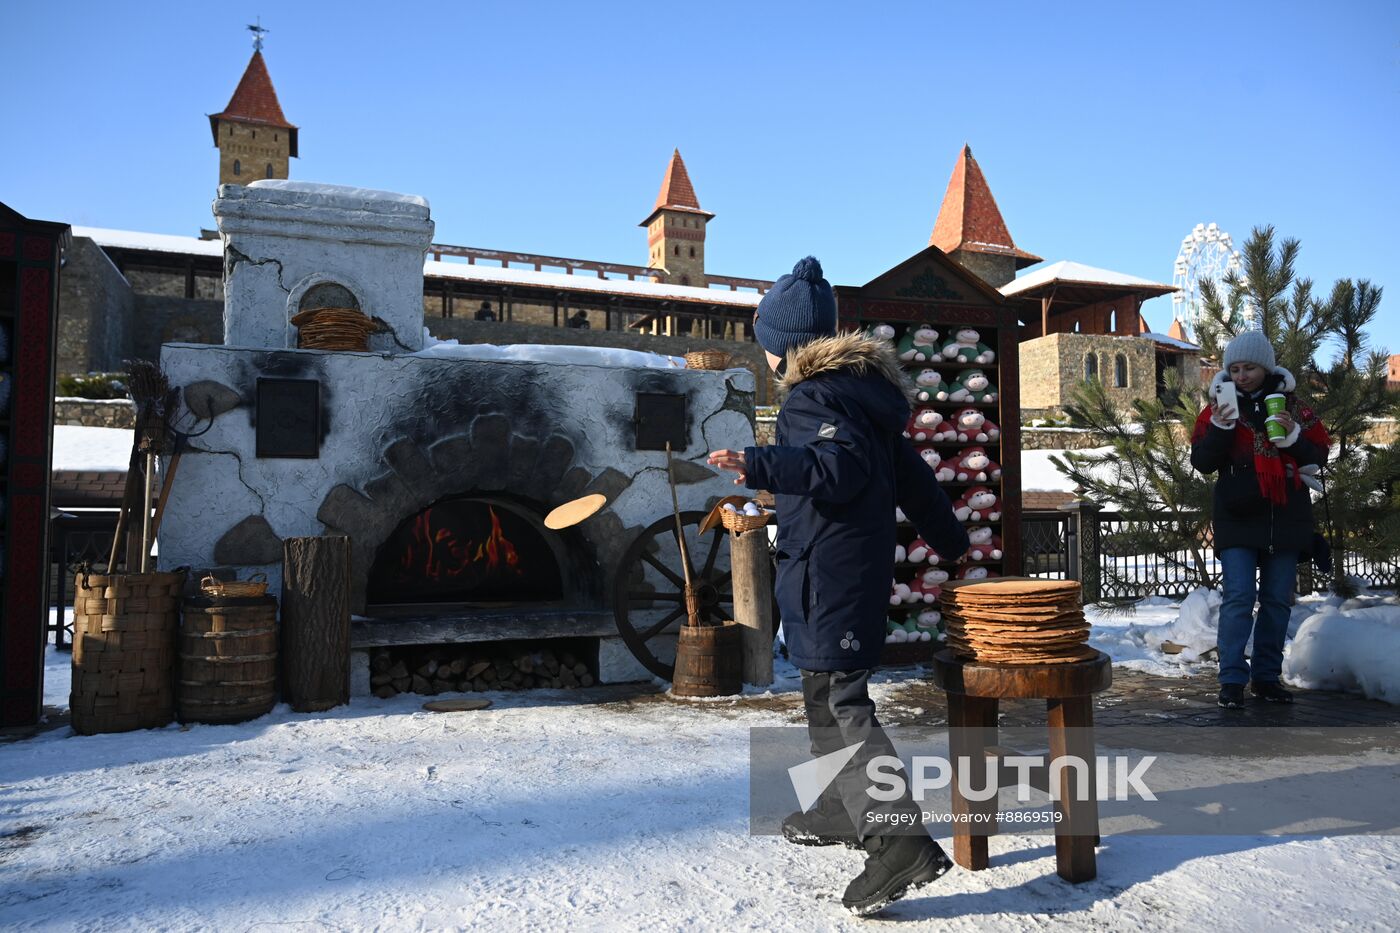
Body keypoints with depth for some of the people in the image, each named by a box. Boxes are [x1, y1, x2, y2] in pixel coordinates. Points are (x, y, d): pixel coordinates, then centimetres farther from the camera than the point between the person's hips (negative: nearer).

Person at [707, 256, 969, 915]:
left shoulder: (812, 396, -12)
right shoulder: (863, 386, 17)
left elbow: (841, 465, -30)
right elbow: (908, 472, 21)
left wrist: (762, 466, -41)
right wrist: (949, 539, 28)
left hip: (826, 575, -10)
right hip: (863, 565, 10)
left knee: (837, 702, -10)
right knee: (830, 692, 21)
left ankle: (900, 843, -14)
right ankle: (841, 812, 35)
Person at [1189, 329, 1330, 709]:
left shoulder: (1292, 407, 8)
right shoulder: (1219, 408, 3)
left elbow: (1318, 456, 7)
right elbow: (1201, 462, -3)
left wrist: (1293, 436, -11)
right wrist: (1221, 426, -17)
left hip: (1285, 519, 3)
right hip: (1237, 520, -3)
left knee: (1277, 600, 7)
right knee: (1238, 597, -9)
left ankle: (1267, 676, 17)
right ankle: (1232, 680, -5)